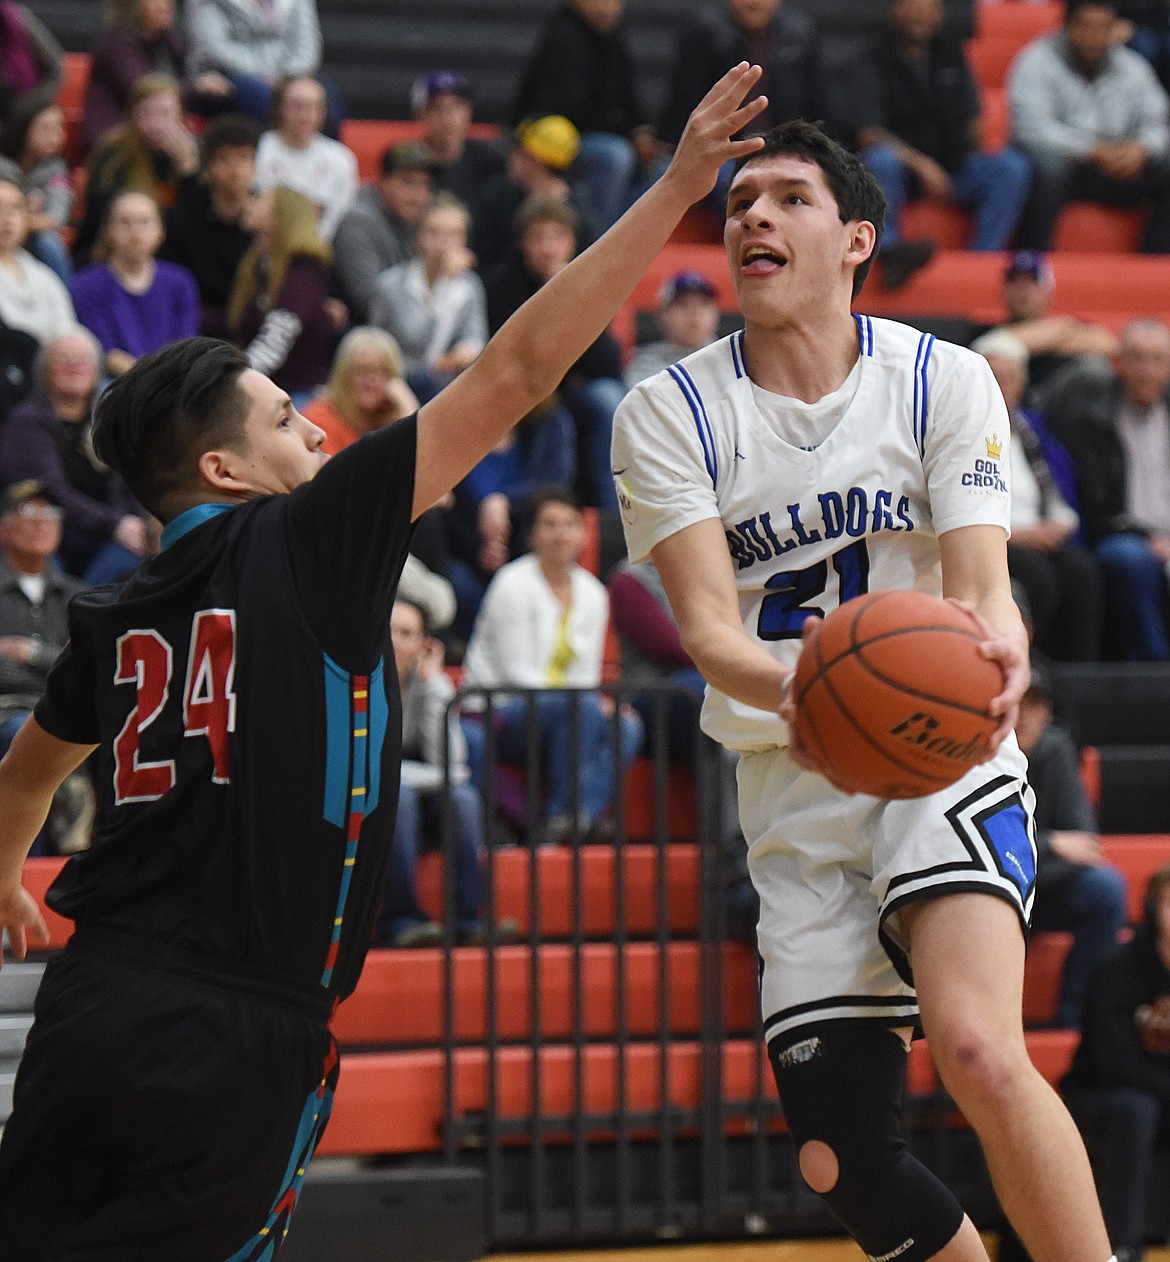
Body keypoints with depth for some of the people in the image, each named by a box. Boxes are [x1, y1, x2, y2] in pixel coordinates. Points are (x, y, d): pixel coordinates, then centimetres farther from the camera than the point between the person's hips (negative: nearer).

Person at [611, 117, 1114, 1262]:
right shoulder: (669, 415, 0)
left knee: (977, 1050, -29)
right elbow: (707, 624, -12)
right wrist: (785, 691, -36)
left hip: (941, 755, -2)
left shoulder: (944, 380, 0)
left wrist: (994, 653, -35)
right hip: (791, 789, 2)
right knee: (838, 1160, -1)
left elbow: (979, 583, -9)